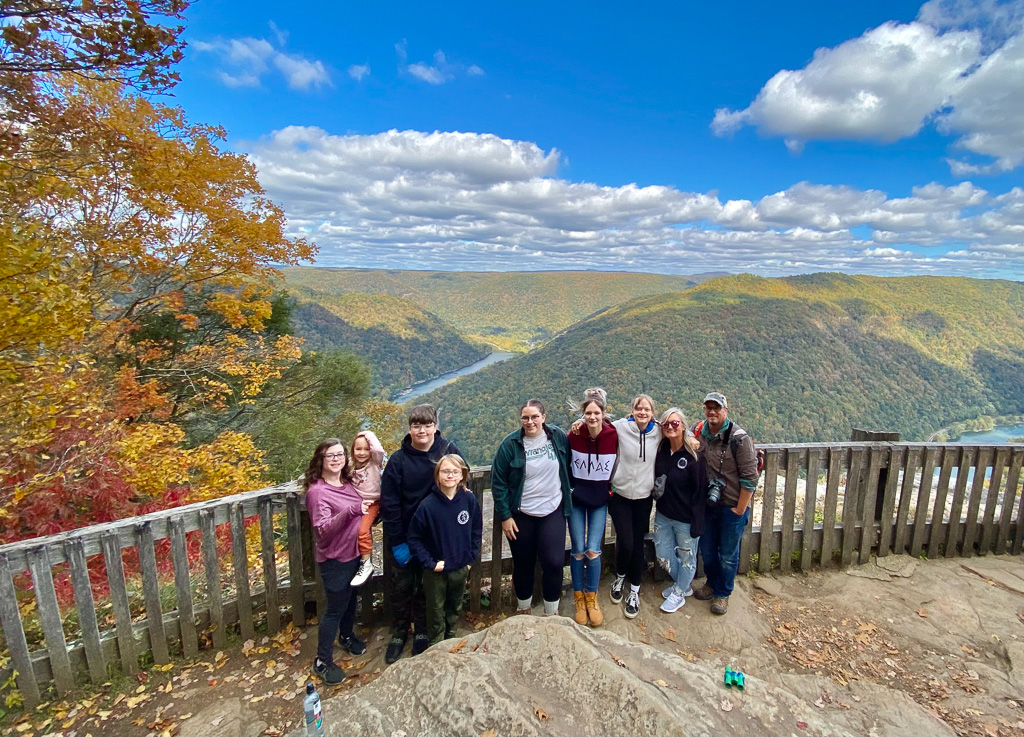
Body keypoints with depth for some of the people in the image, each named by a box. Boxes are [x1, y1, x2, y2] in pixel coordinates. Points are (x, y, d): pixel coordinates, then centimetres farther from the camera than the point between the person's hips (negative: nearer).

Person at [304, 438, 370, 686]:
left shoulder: (348, 483, 0)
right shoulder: (317, 491, -21)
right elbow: (323, 530, -31)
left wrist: (369, 511, 0)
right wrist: (350, 511, -43)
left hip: (354, 553, 7)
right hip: (334, 559, -7)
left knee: (351, 597, 24)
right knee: (335, 608, 4)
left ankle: (347, 635, 49)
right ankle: (322, 661, 22)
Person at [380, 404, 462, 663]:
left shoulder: (448, 450, -11)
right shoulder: (398, 460, -13)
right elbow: (389, 503, -10)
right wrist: (397, 542, -12)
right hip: (402, 535, 0)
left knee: (426, 586, 16)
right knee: (402, 585, 13)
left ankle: (422, 633, 37)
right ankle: (399, 634, 35)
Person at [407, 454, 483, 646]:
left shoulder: (469, 500, -12)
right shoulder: (428, 505, -20)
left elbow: (476, 530, 1)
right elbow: (414, 538, -12)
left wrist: (470, 558, -2)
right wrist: (429, 563, -16)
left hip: (460, 568, 3)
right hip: (435, 571, -3)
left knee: (455, 607, 23)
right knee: (436, 611, 15)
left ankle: (451, 639, 46)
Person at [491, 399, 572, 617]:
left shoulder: (558, 436, -6)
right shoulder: (510, 443, -12)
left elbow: (569, 465, 8)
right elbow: (498, 482, -8)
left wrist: (568, 492, 7)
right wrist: (505, 516, -9)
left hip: (553, 511, 1)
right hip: (521, 515, -1)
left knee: (554, 562, -5)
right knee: (523, 564, 13)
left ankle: (552, 612, 21)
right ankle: (523, 609, 38)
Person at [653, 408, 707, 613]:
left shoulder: (694, 456, -18)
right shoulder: (661, 450, -3)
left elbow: (700, 491, -15)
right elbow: (656, 480, 13)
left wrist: (697, 523, -14)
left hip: (685, 519, -5)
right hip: (663, 515, 6)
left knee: (686, 558, 13)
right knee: (663, 555, 16)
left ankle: (679, 594, 37)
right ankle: (683, 585, 42)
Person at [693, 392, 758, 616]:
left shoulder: (738, 437, -18)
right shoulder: (699, 433, -2)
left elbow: (750, 477, -15)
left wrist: (739, 510, -12)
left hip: (733, 507, -4)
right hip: (707, 505, 5)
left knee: (728, 555, 10)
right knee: (707, 549, 18)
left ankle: (722, 593, 31)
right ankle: (712, 583, 42)